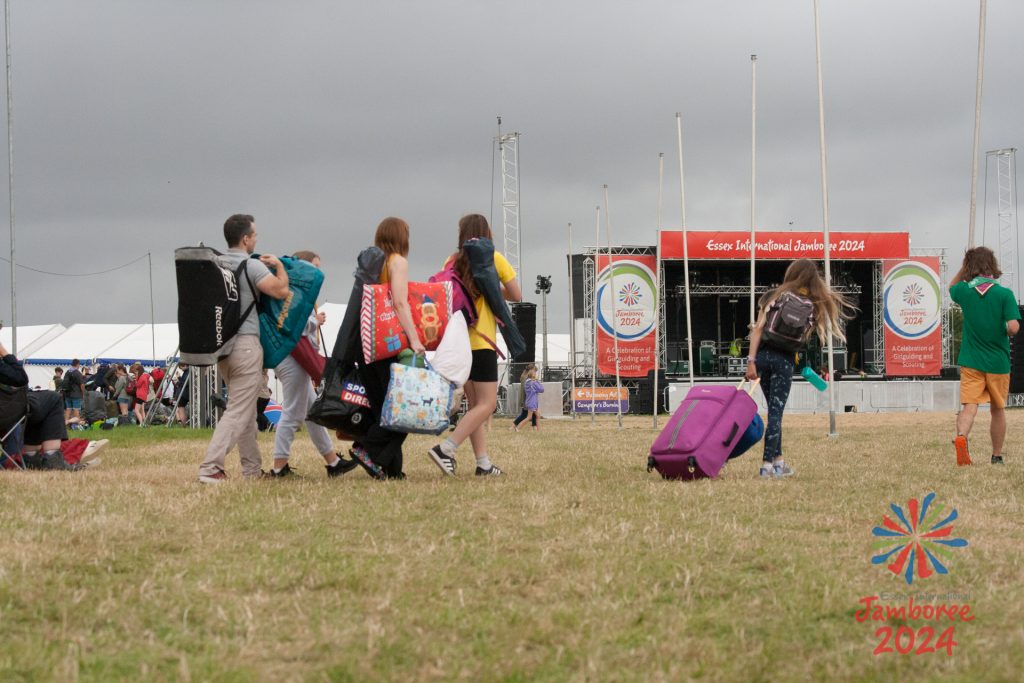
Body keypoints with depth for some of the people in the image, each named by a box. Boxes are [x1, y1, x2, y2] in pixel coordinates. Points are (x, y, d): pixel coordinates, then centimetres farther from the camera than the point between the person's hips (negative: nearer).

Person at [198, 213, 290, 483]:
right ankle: (210, 468, -18)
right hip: (245, 344, -8)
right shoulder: (251, 266, -11)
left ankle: (252, 468, 20)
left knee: (246, 409, 17)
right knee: (238, 411, -8)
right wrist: (279, 266, 5)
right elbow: (281, 290, -12)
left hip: (220, 344, 8)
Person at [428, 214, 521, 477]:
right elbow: (516, 295, 2)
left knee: (474, 403, 12)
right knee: (486, 405, -5)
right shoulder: (494, 259, -4)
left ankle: (483, 462, 7)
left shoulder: (453, 261, 4)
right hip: (481, 341, -6)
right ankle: (446, 449, -21)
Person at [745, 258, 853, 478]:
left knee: (773, 409, 17)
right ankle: (767, 464, -7)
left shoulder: (772, 296, 4)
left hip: (763, 355, 3)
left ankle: (778, 460, 20)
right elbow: (803, 338, -7)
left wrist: (751, 361, -4)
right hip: (784, 359, -3)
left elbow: (758, 329, -2)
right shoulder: (810, 304, 1)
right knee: (776, 411, 1)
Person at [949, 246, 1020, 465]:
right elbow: (1013, 327, -17)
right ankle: (997, 456, 24)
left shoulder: (964, 291, -2)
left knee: (969, 405, -8)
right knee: (998, 409, 14)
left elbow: (951, 287, 24)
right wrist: (1006, 332, 5)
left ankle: (961, 437, -37)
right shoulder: (1004, 294, -10)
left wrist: (965, 266, 15)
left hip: (971, 361, 1)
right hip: (998, 362, -1)